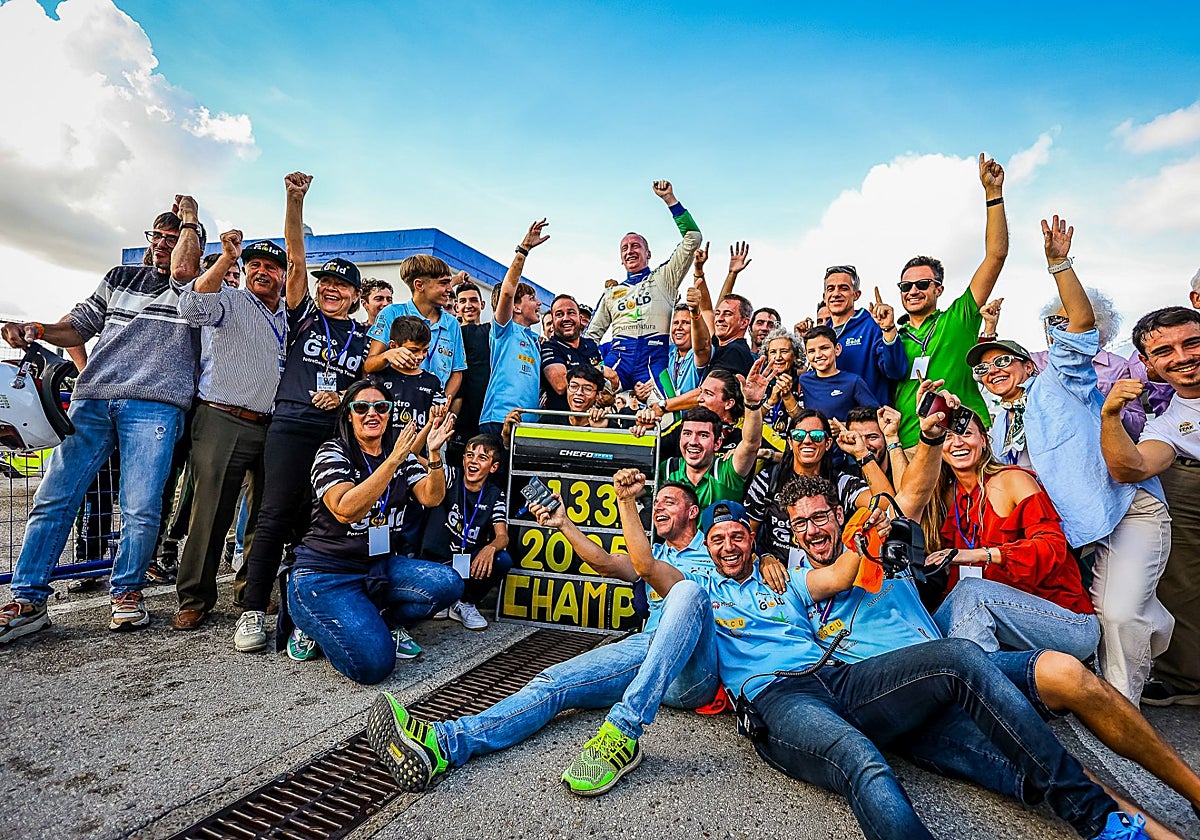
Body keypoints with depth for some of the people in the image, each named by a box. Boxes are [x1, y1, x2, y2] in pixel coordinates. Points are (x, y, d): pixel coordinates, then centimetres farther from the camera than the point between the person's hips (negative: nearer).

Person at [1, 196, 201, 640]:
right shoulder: (120, 277, 25)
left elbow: (182, 269, -12)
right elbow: (79, 326, 29)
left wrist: (189, 219, 5)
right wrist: (36, 329, 8)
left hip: (154, 405, -4)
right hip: (91, 399, 5)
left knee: (141, 509, -9)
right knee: (52, 498, 0)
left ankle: (126, 593, 10)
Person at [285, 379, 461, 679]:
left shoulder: (402, 453, 7)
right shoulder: (333, 452, -9)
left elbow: (431, 498, -6)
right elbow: (345, 511, -26)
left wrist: (434, 454, -23)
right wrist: (392, 461, -32)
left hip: (382, 564, 5)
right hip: (326, 572, -5)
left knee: (448, 584, -20)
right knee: (374, 663, -23)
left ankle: (386, 621, 5)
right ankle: (313, 627, 7)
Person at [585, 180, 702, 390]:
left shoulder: (664, 278, 18)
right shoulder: (611, 293, 27)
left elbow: (693, 238, 11)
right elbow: (592, 334, 29)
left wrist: (670, 199, 9)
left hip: (654, 357, -2)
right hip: (618, 355, 2)